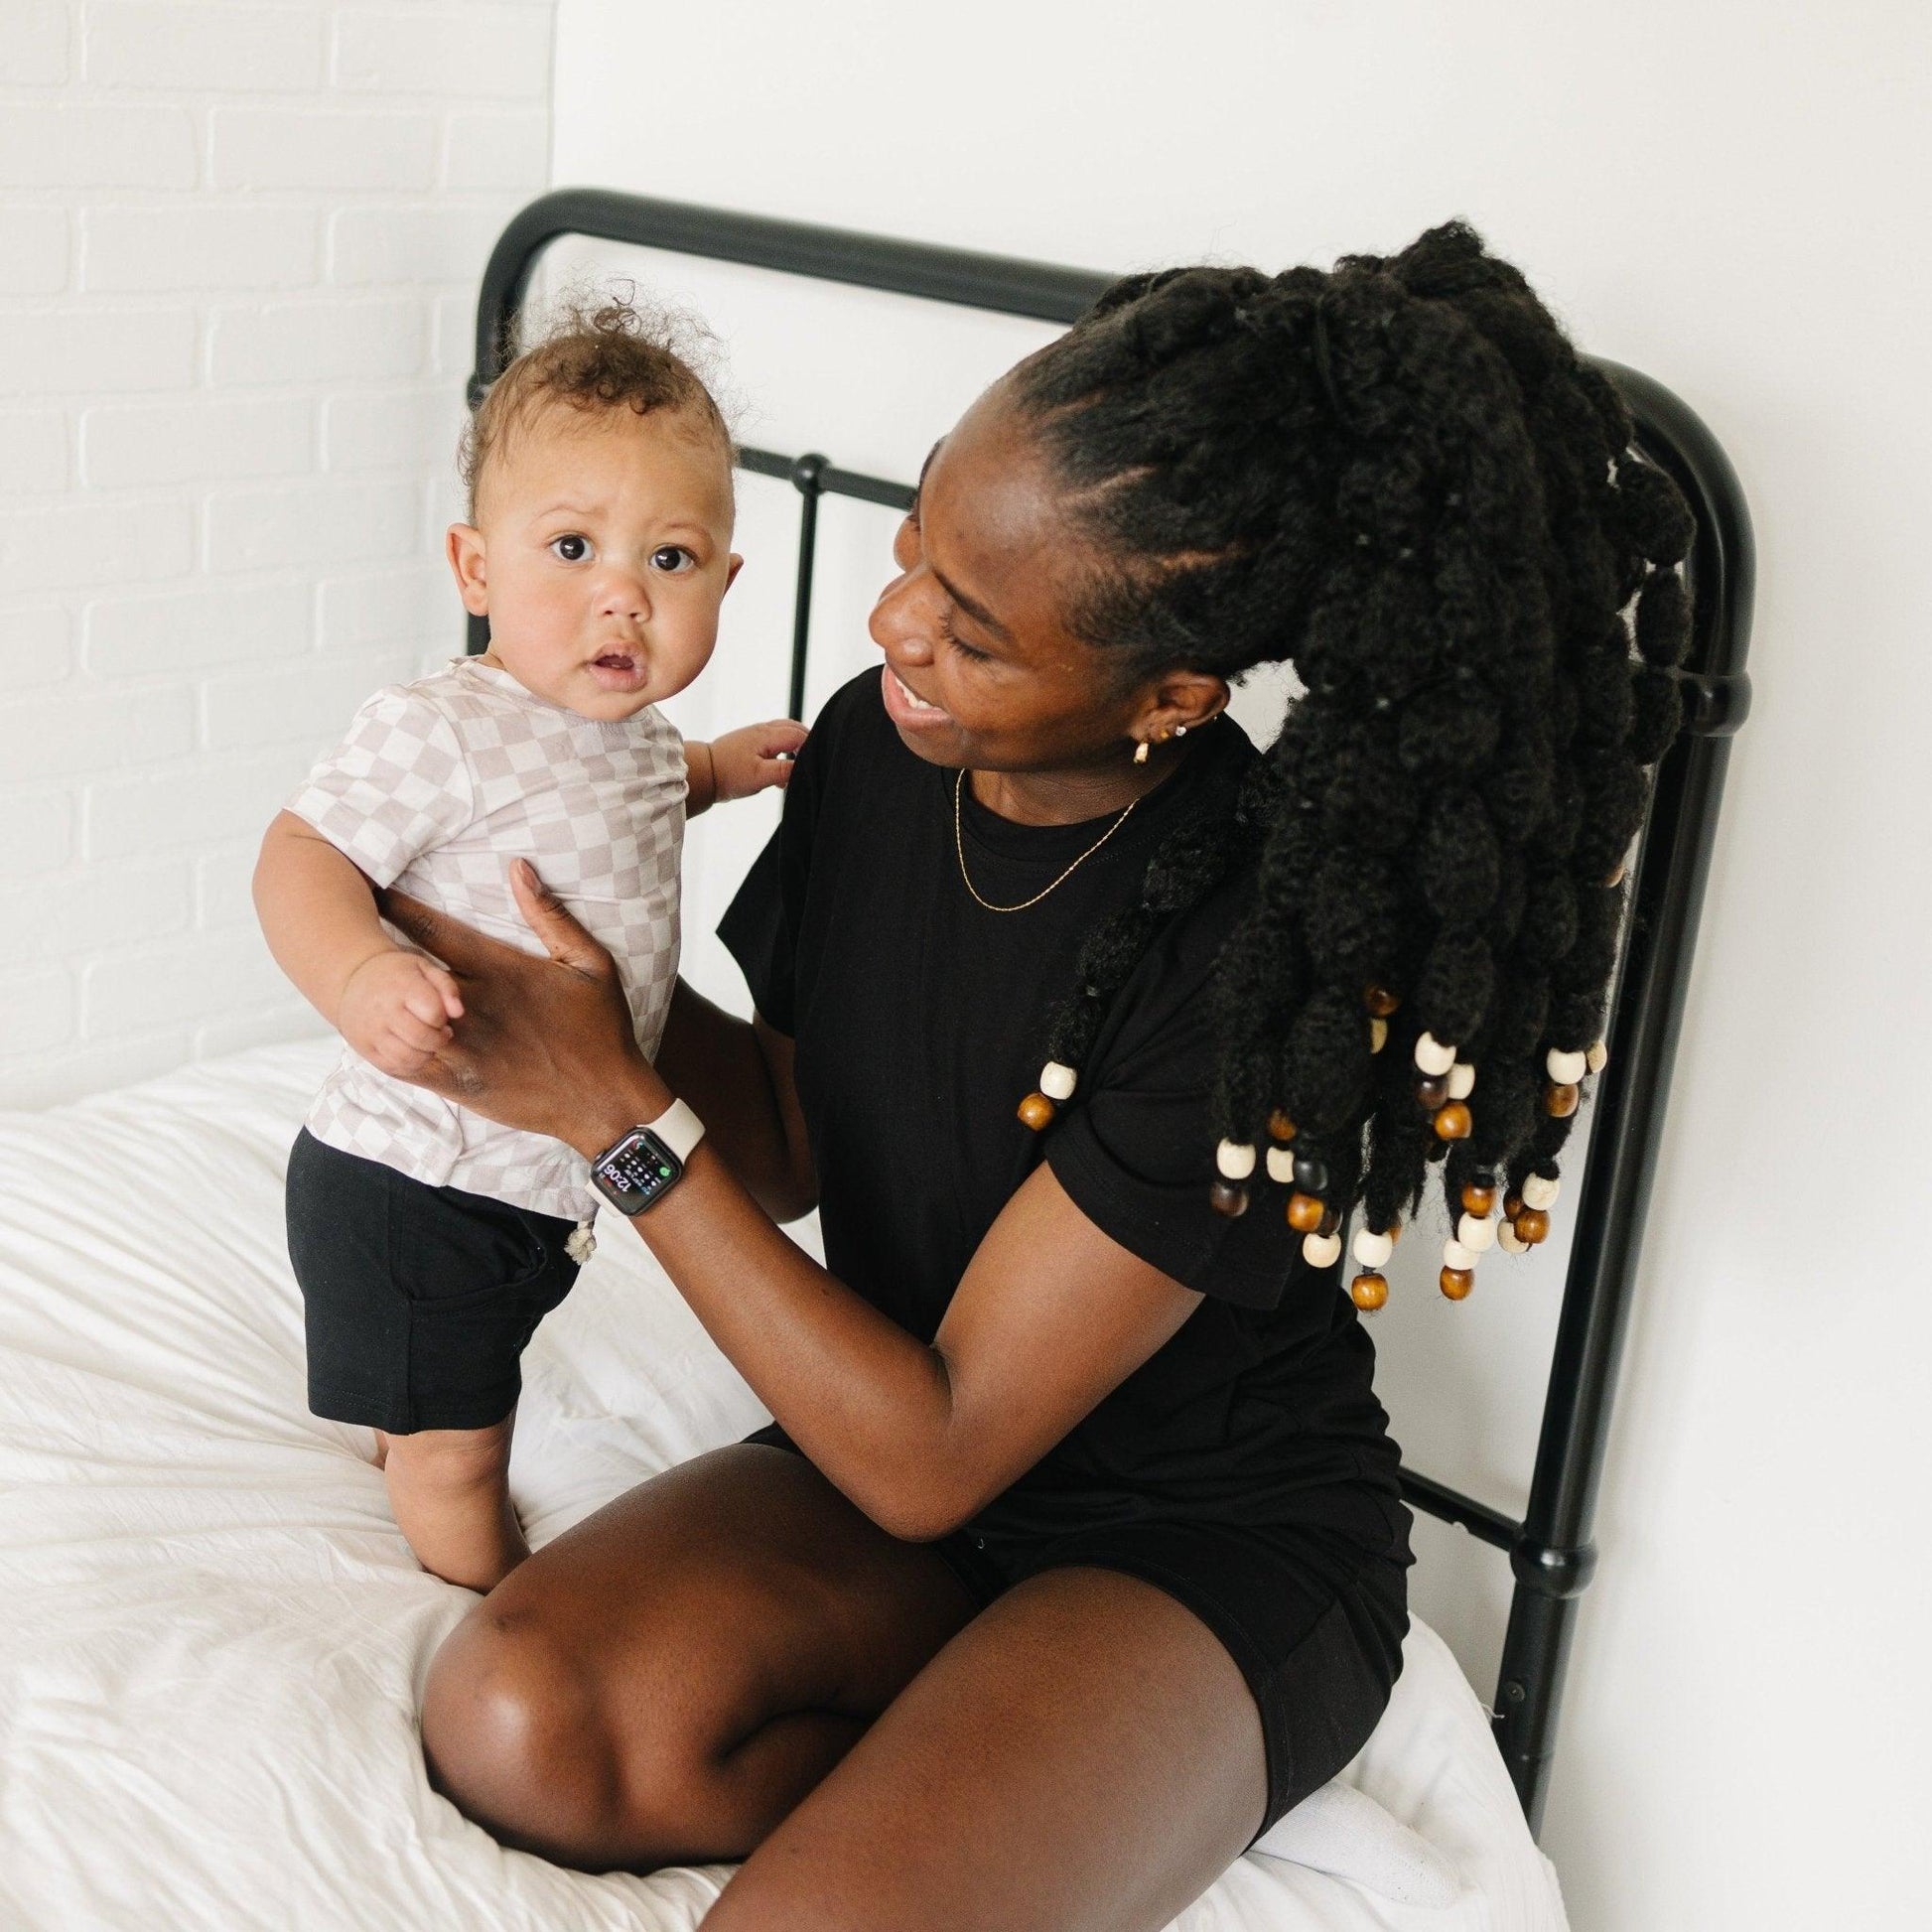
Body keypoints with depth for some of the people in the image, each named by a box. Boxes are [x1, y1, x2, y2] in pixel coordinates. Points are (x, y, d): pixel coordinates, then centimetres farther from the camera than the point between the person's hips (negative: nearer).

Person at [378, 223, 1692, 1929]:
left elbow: (929, 1455, -22)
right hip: (889, 1436, 6)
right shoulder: (877, 747, -8)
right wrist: (605, 970, -9)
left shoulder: (1261, 950, -28)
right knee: (515, 1723, -21)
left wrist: (615, 1114, -22)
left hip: (1208, 1544, -6)